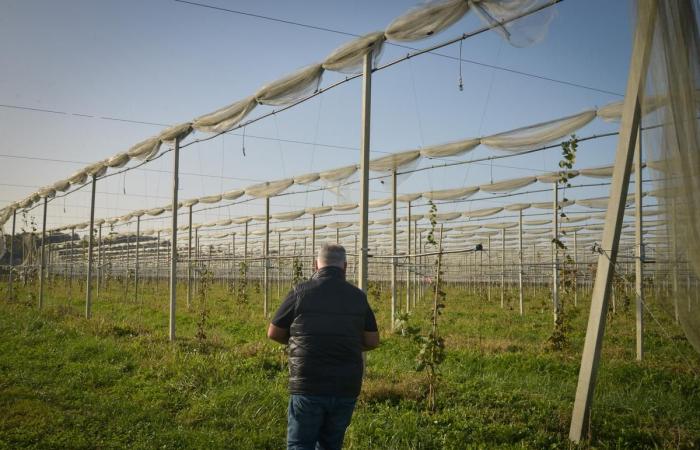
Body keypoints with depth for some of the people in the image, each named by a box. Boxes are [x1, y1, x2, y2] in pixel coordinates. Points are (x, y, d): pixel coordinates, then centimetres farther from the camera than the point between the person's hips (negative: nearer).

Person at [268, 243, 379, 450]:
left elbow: (274, 333, 2)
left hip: (308, 387, -3)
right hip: (346, 388, 3)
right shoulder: (358, 296, 2)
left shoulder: (301, 292, -6)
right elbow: (372, 341, 7)